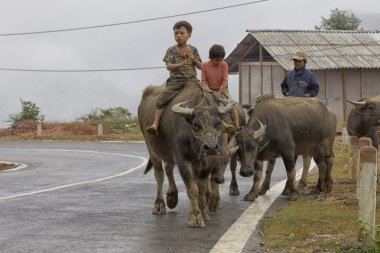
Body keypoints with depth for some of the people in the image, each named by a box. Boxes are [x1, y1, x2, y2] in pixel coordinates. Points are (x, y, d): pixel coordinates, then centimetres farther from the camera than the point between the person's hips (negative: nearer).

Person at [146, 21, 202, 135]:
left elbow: (200, 66, 10)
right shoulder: (171, 50, 4)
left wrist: (193, 58, -10)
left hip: (192, 80, 2)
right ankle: (155, 124, -23)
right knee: (162, 99, -22)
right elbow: (168, 66, -8)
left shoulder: (193, 50, 10)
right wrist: (180, 64, -27)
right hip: (176, 81, -2)